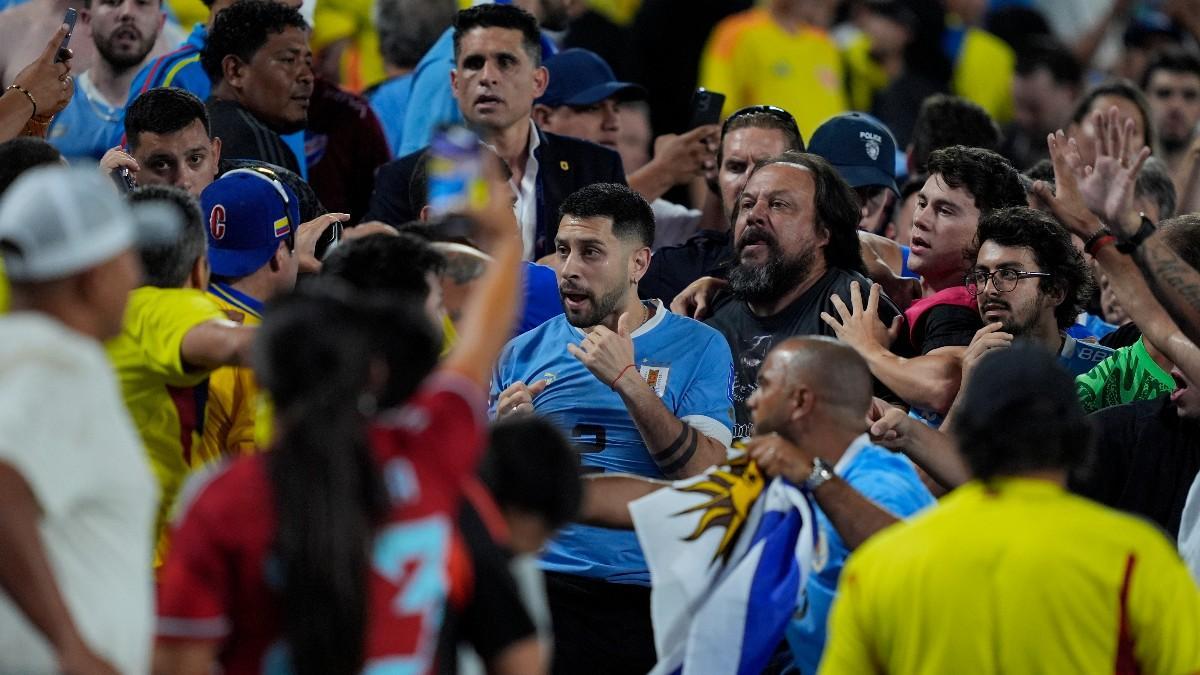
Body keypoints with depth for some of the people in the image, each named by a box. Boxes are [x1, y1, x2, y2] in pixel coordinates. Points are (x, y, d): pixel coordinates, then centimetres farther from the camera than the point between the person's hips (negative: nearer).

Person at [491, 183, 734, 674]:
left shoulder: (699, 348, 6)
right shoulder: (523, 353, 13)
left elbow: (706, 476, -7)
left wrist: (628, 381, -14)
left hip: (648, 592, -1)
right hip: (543, 581, 1)